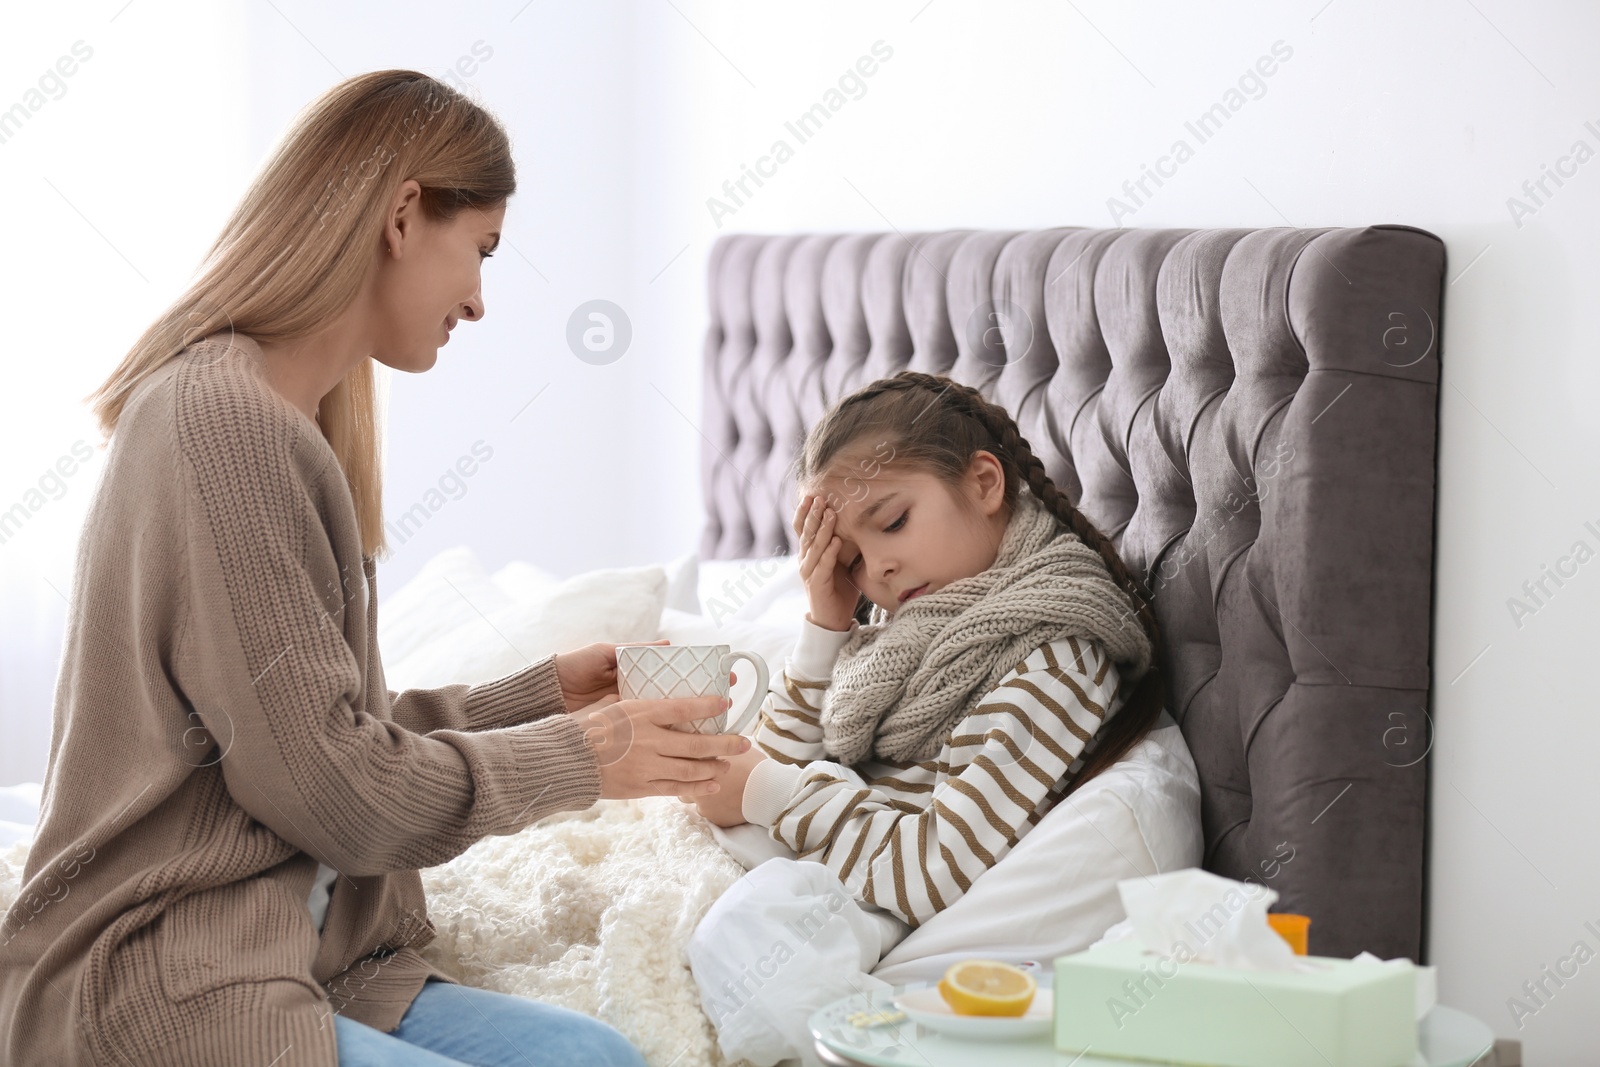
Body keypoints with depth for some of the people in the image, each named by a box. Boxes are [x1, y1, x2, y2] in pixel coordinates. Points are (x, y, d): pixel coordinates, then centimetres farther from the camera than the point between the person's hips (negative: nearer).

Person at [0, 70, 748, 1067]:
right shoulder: (224, 420, -17)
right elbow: (329, 780, -17)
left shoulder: (287, 421, 15)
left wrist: (543, 693, 11)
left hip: (306, 958, 10)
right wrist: (575, 757, -5)